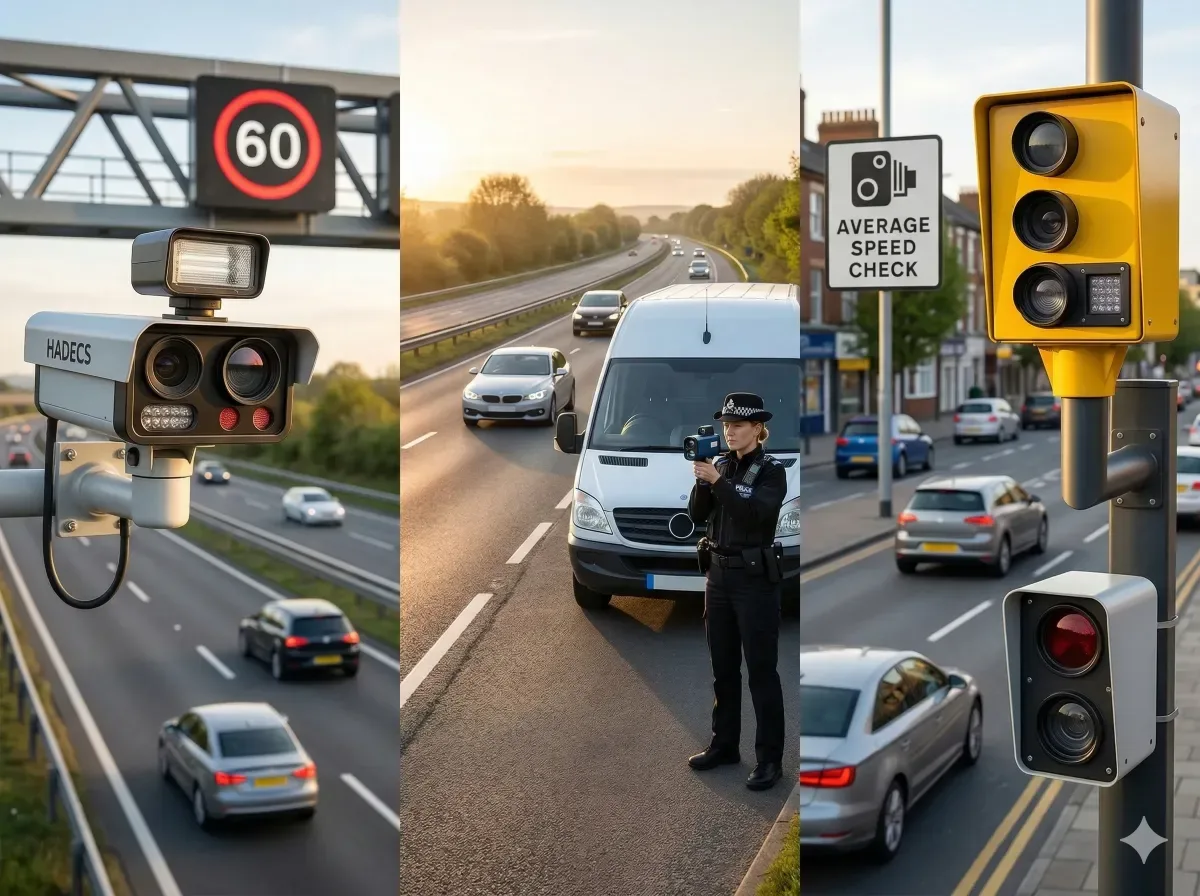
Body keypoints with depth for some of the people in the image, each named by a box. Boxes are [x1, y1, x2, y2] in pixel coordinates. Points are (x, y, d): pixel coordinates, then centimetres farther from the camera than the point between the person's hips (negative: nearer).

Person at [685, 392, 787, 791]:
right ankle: (724, 744, 25)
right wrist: (702, 479, -13)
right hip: (719, 574, 6)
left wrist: (717, 481, -27)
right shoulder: (720, 464, 9)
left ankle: (769, 758, 2)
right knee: (723, 667, 14)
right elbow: (697, 515, 2)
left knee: (761, 670, -3)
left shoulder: (771, 471, -8)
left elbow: (754, 513, -23)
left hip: (754, 578, -6)